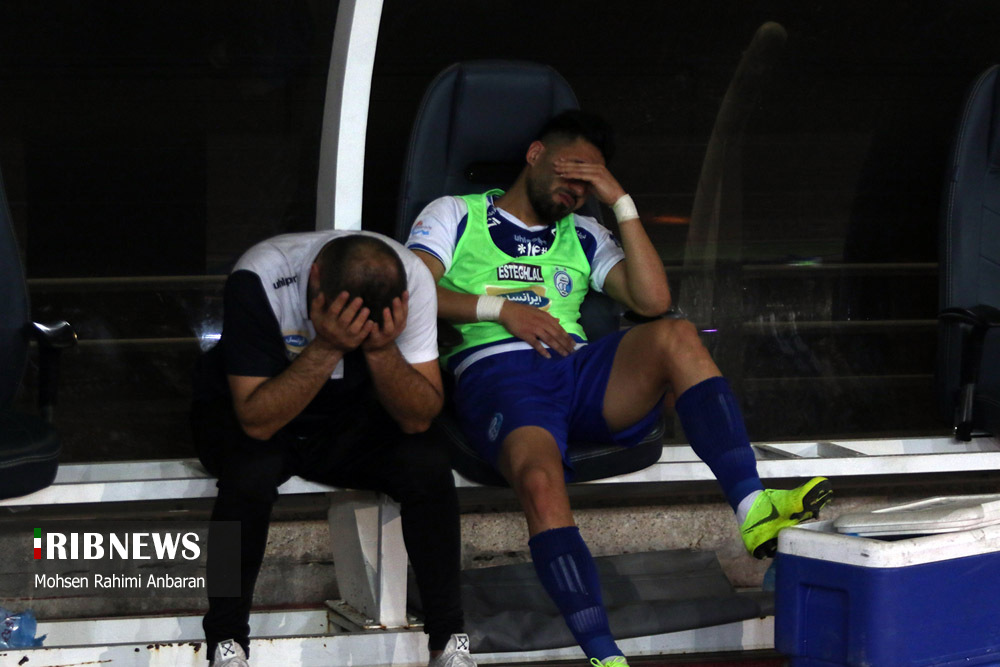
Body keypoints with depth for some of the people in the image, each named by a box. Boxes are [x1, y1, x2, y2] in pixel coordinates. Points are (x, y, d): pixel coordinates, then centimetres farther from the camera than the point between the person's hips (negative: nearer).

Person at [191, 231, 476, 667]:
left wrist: (381, 348, -38)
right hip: (242, 412, -3)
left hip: (348, 417, 3)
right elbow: (257, 421, -33)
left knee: (428, 467, -24)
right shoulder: (259, 280, -32)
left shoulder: (410, 279, -23)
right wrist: (327, 347, -42)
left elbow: (418, 418, -21)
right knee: (251, 473, -36)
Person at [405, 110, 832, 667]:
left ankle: (752, 509, -41)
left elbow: (653, 300, 12)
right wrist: (500, 308, -9)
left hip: (579, 373, 4)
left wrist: (621, 201, 9)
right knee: (542, 482, -37)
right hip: (496, 374, -4)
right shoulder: (455, 215, 21)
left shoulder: (582, 238, 29)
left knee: (676, 336, -28)